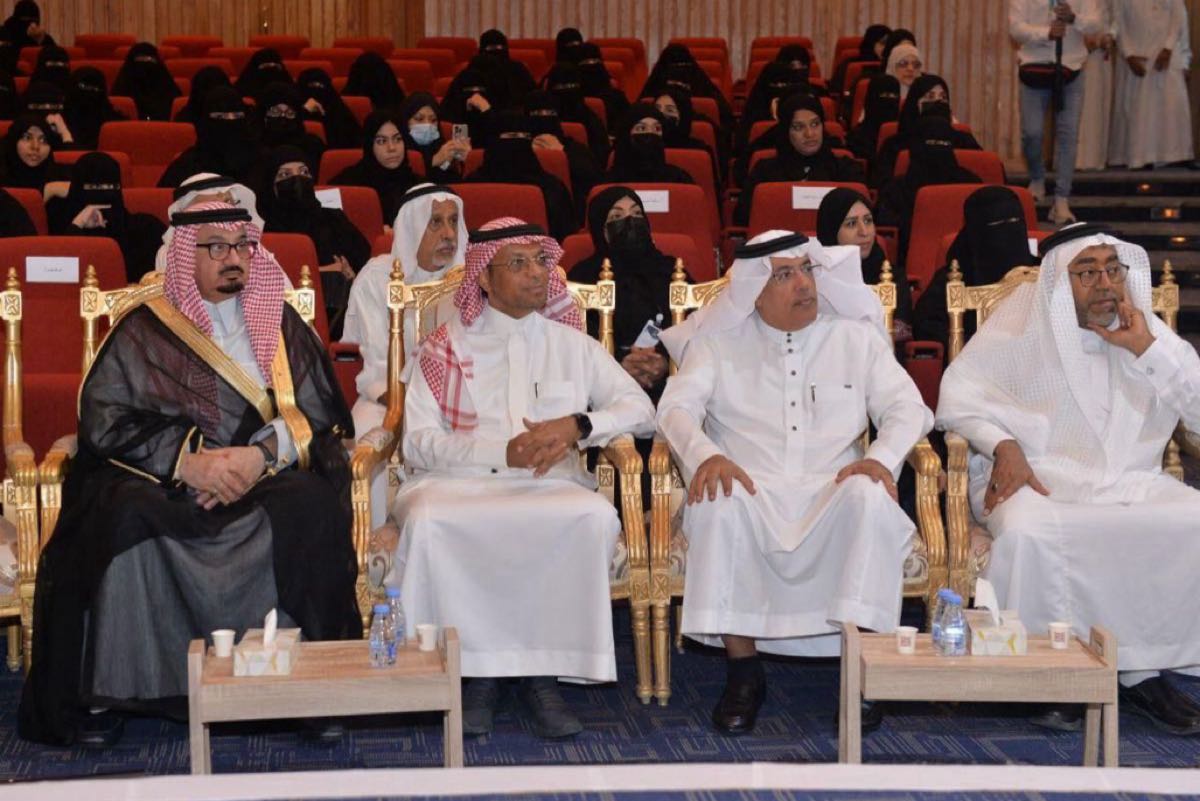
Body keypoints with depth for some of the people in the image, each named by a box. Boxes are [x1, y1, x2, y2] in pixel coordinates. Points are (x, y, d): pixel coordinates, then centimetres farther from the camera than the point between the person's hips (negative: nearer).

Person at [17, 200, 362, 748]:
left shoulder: (280, 325, 15)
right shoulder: (143, 332, 10)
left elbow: (316, 413, 5)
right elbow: (104, 419, -2)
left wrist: (262, 455, -15)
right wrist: (187, 460, -18)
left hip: (264, 479, 1)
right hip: (162, 485, -1)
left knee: (310, 508, -31)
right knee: (125, 519, -33)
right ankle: (99, 696, -25)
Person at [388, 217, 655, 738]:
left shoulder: (571, 344, 21)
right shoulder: (445, 348, 15)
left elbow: (641, 409, 13)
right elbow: (418, 442, 4)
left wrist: (576, 426, -7)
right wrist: (503, 452, -11)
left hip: (551, 485, 1)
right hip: (458, 482, -1)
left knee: (595, 516, -33)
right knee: (427, 518, -36)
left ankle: (544, 671, -22)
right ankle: (476, 669, -21)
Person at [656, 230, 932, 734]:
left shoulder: (856, 337, 17)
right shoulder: (718, 341, 14)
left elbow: (906, 405, 8)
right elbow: (677, 405, 2)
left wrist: (882, 457, -15)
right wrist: (704, 455, -21)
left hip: (831, 494, 1)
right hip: (751, 492, 0)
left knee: (871, 497, -34)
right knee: (717, 501, -35)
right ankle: (743, 670, -23)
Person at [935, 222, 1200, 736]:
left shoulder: (1143, 327, 11)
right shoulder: (1023, 322, 2)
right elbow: (957, 396, 0)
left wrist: (1148, 349, -6)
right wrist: (1002, 446, -17)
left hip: (1130, 481, 3)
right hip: (1040, 477, -3)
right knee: (1026, 532, -37)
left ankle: (1143, 670, -11)